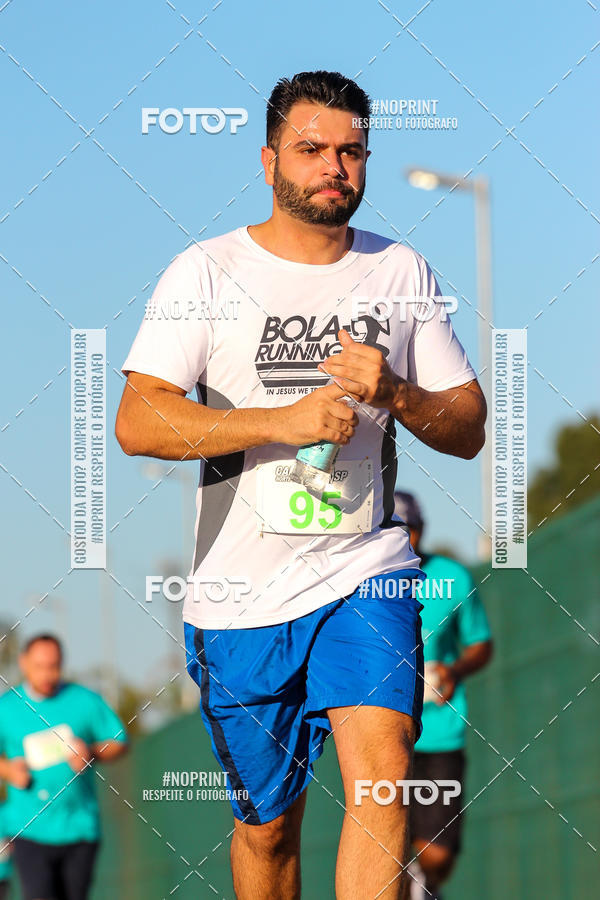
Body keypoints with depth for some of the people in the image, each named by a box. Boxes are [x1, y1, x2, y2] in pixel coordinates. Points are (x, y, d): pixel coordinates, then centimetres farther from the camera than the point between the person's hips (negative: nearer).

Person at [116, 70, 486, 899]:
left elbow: (468, 431, 10)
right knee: (268, 824, 9)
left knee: (382, 774, -21)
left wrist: (394, 393, -11)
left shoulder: (403, 272, 9)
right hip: (240, 597, -1)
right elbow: (137, 424, -12)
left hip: (365, 575, 1)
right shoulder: (207, 272, -1)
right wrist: (283, 422, -22)